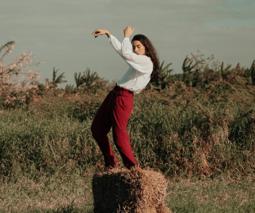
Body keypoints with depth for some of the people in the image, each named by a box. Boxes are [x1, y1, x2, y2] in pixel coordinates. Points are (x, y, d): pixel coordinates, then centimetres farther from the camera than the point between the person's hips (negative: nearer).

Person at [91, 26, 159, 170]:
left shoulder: (146, 62, -12)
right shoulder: (137, 59, 16)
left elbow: (125, 53, -22)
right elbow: (120, 49, 30)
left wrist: (127, 36, -6)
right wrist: (107, 33, 31)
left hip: (124, 98, -10)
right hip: (115, 94, 10)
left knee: (119, 135, -14)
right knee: (97, 128, 13)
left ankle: (133, 167, -4)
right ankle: (111, 163, 20)